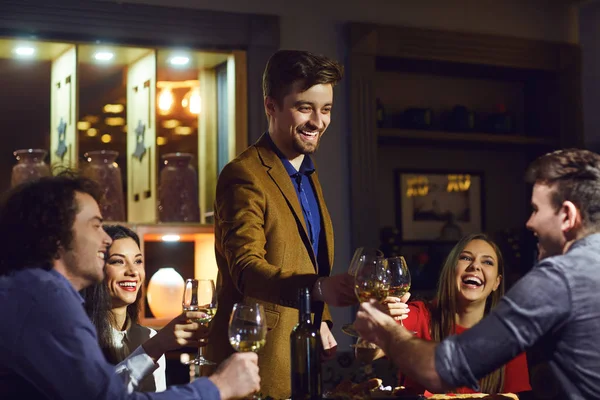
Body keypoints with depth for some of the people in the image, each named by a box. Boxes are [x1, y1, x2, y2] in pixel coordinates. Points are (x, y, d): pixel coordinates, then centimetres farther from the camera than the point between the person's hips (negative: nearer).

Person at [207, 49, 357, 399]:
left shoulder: (310, 177, 14)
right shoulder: (244, 176, -15)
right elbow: (245, 267, -25)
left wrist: (321, 321, 8)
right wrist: (319, 288, -41)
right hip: (260, 357, -8)